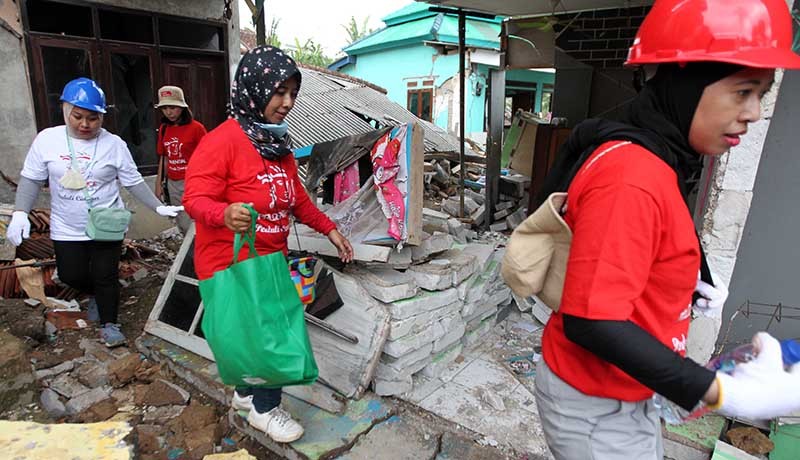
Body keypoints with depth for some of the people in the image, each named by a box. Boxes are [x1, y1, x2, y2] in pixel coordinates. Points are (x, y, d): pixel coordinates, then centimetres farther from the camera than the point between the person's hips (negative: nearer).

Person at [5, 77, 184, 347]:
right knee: (71, 276, 10)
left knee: (106, 276, 2)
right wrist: (20, 213, -9)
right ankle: (95, 295, 43)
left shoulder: (114, 144, -8)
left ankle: (109, 324, 21)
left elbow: (134, 182, -4)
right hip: (67, 229, 2)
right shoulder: (47, 139, -4)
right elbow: (31, 179, 1)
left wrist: (158, 207, -12)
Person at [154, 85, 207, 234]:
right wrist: (159, 183, 13)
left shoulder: (196, 128, -10)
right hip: (172, 184, 6)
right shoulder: (163, 129, 8)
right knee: (182, 226, 14)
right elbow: (164, 158, 15)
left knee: (191, 226, -10)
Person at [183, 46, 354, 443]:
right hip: (231, 265, -8)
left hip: (270, 261, 8)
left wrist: (329, 228, 10)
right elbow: (196, 199, -22)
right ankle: (264, 410, 27)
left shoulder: (277, 142, 7)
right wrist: (225, 214, -43)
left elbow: (297, 198, 14)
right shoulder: (222, 141, -19)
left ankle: (247, 393, 42)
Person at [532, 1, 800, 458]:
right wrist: (729, 395, -25)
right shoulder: (633, 173, -28)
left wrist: (691, 291, 5)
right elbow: (592, 322, -31)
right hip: (596, 404, -9)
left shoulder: (653, 162, 3)